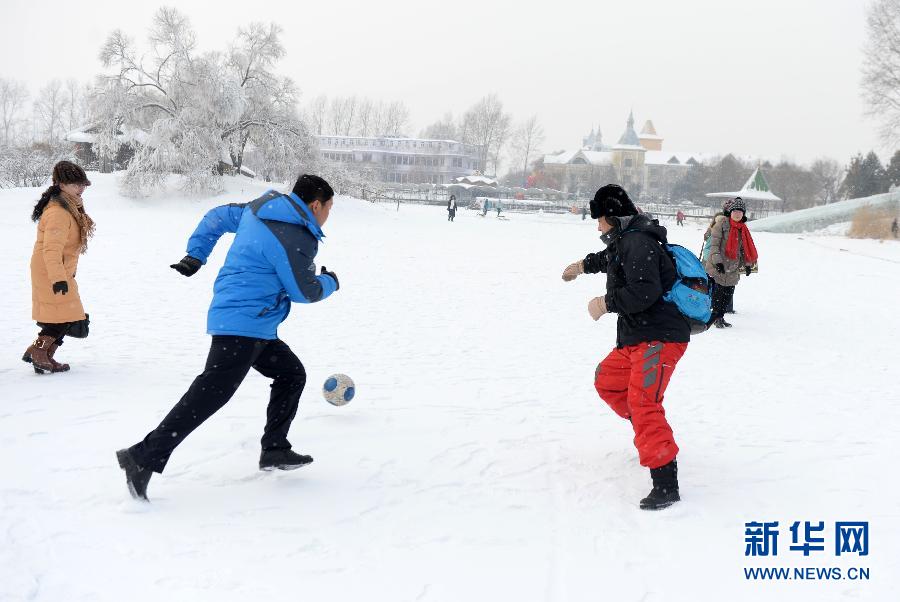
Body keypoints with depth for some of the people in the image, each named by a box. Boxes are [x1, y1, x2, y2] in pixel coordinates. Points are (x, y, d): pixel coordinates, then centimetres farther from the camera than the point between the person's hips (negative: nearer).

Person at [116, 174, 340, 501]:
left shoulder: (260, 208, 9)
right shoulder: (294, 239, -17)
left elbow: (216, 217, 19)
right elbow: (305, 291, -7)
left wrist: (194, 255, 22)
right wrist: (330, 283, 13)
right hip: (243, 325, -11)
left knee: (292, 375, 18)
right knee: (210, 394, -14)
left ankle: (274, 449, 22)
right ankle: (144, 458, -16)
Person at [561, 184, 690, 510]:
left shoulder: (638, 244, -17)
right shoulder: (625, 241, 16)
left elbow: (645, 292, -29)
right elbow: (611, 258, 41)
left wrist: (606, 303, -16)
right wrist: (585, 265, 56)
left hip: (659, 339, -11)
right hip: (636, 337, 11)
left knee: (642, 402, -21)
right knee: (607, 379, 24)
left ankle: (666, 486, -23)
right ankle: (652, 434, 35)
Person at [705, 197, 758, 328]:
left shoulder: (743, 228, 12)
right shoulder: (721, 223, -7)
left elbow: (744, 248, 20)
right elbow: (714, 244, -12)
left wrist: (747, 264, 13)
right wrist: (717, 261, -19)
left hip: (733, 268, 6)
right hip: (717, 267, -6)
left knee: (728, 294, 8)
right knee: (717, 293, -7)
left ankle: (720, 317, 20)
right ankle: (716, 317, 4)